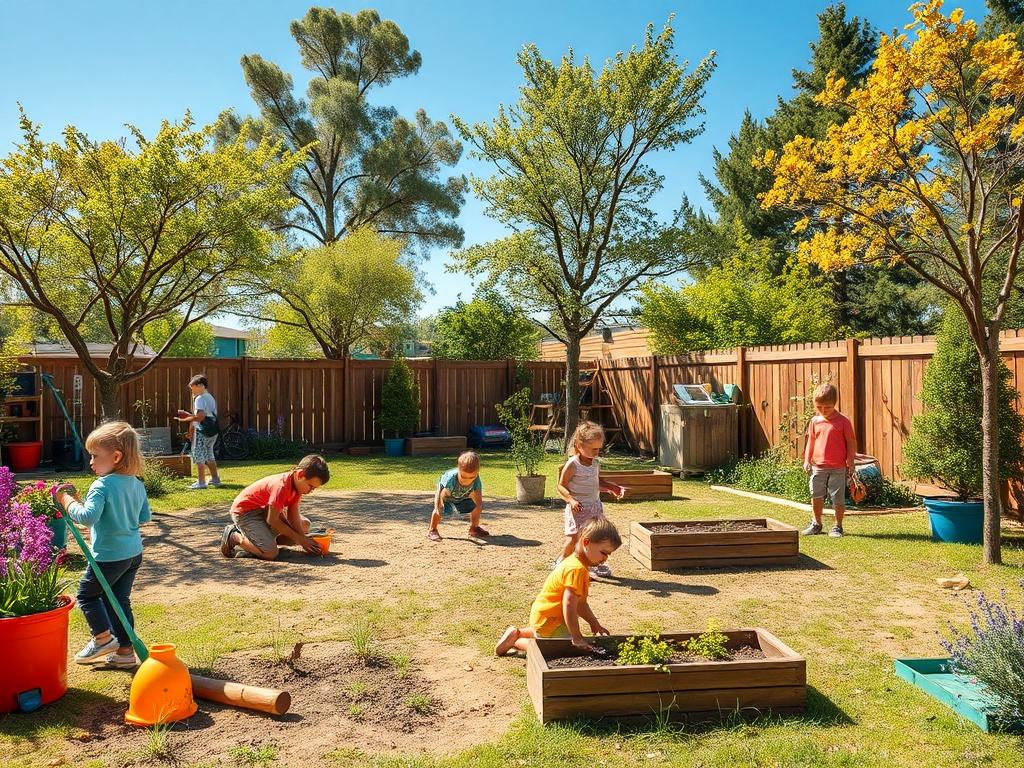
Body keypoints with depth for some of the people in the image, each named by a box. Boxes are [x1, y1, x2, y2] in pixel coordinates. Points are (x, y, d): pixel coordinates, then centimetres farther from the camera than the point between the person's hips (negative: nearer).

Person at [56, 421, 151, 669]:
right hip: (133, 553, 8)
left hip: (108, 556, -8)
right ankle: (125, 650, 20)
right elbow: (145, 517, 13)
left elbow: (87, 517, -30)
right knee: (119, 599, 15)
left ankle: (103, 637, 13)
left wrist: (67, 500, -17)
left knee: (86, 593, 14)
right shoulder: (137, 484, 4)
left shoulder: (102, 485, -20)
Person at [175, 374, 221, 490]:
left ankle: (201, 482, -5)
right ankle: (215, 479, 27)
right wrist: (190, 415, 17)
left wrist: (187, 419, -13)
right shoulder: (210, 397, 15)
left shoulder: (199, 398, -13)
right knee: (209, 455, 20)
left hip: (202, 431, -9)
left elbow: (201, 416, -23)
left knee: (199, 456, -3)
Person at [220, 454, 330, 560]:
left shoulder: (297, 484, -6)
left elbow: (293, 515, -5)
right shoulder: (282, 486, -33)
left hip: (266, 509, 9)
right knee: (271, 553, -24)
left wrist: (304, 539, -17)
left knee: (304, 525, 6)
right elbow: (272, 520, -27)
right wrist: (300, 540, -21)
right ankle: (233, 536, -4)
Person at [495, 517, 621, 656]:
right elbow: (569, 606, -32)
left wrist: (594, 623, 11)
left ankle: (518, 633, 28)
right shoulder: (577, 569, -27)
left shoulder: (575, 562, 6)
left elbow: (579, 602, 14)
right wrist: (577, 638, -28)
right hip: (547, 620, -11)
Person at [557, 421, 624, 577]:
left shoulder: (596, 463, 7)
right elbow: (561, 486, -13)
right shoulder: (572, 465, -15)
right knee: (574, 538, -3)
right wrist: (571, 500, -25)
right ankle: (561, 563, 17)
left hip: (595, 506, 7)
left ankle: (596, 564, 26)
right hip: (578, 509, -7)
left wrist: (613, 488, 13)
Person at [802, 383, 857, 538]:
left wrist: (850, 461, -5)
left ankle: (838, 526, 17)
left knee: (838, 498, 2)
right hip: (818, 466, 4)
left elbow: (851, 442, -1)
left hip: (838, 468, -3)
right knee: (816, 496, 8)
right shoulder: (815, 421, 6)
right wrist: (807, 459, 6)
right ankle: (816, 523, 24)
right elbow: (811, 441, 12)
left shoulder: (843, 421, -5)